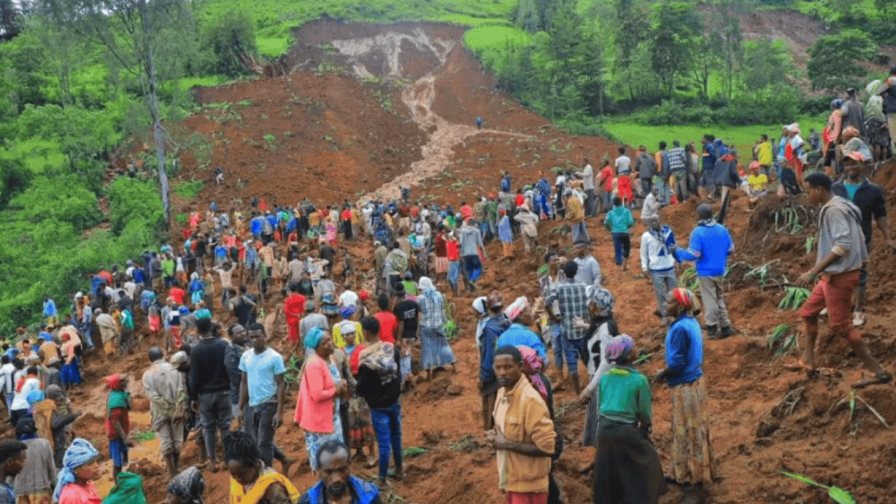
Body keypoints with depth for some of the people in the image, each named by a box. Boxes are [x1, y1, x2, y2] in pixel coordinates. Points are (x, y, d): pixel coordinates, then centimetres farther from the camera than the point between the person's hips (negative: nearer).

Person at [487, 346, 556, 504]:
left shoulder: (530, 400, -23)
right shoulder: (502, 393, 4)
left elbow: (546, 447, -25)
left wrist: (507, 444, -21)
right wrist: (497, 438, -1)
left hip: (527, 485, -8)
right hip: (510, 480, 8)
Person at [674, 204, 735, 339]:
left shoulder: (697, 232, -19)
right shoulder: (722, 229, 0)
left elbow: (693, 254, -22)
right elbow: (730, 249, 8)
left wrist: (678, 252, -7)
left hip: (705, 272, -5)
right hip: (720, 271, 5)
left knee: (710, 301, 5)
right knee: (720, 298, 19)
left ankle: (712, 328, 13)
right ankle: (725, 326, 22)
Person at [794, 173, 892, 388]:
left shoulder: (833, 210, -19)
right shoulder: (837, 207, 11)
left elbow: (842, 245, -28)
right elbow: (851, 240, 15)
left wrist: (813, 271, -28)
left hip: (840, 275, -10)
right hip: (834, 274, 10)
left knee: (840, 325, -5)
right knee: (808, 312, 18)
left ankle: (878, 372, 1)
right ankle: (807, 361, 27)